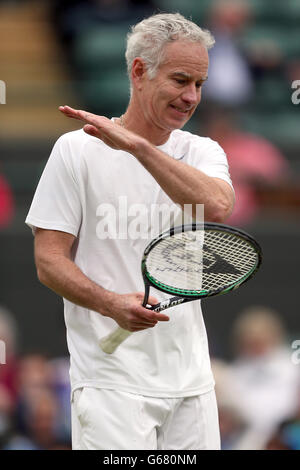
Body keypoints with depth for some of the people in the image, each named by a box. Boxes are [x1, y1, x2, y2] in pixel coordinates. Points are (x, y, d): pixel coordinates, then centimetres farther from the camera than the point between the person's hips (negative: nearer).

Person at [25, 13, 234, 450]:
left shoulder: (203, 152, 7)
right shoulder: (78, 149, -3)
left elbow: (217, 206, -17)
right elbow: (49, 260, -6)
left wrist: (136, 145, -24)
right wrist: (112, 303, -24)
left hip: (191, 378, 4)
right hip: (111, 378, -4)